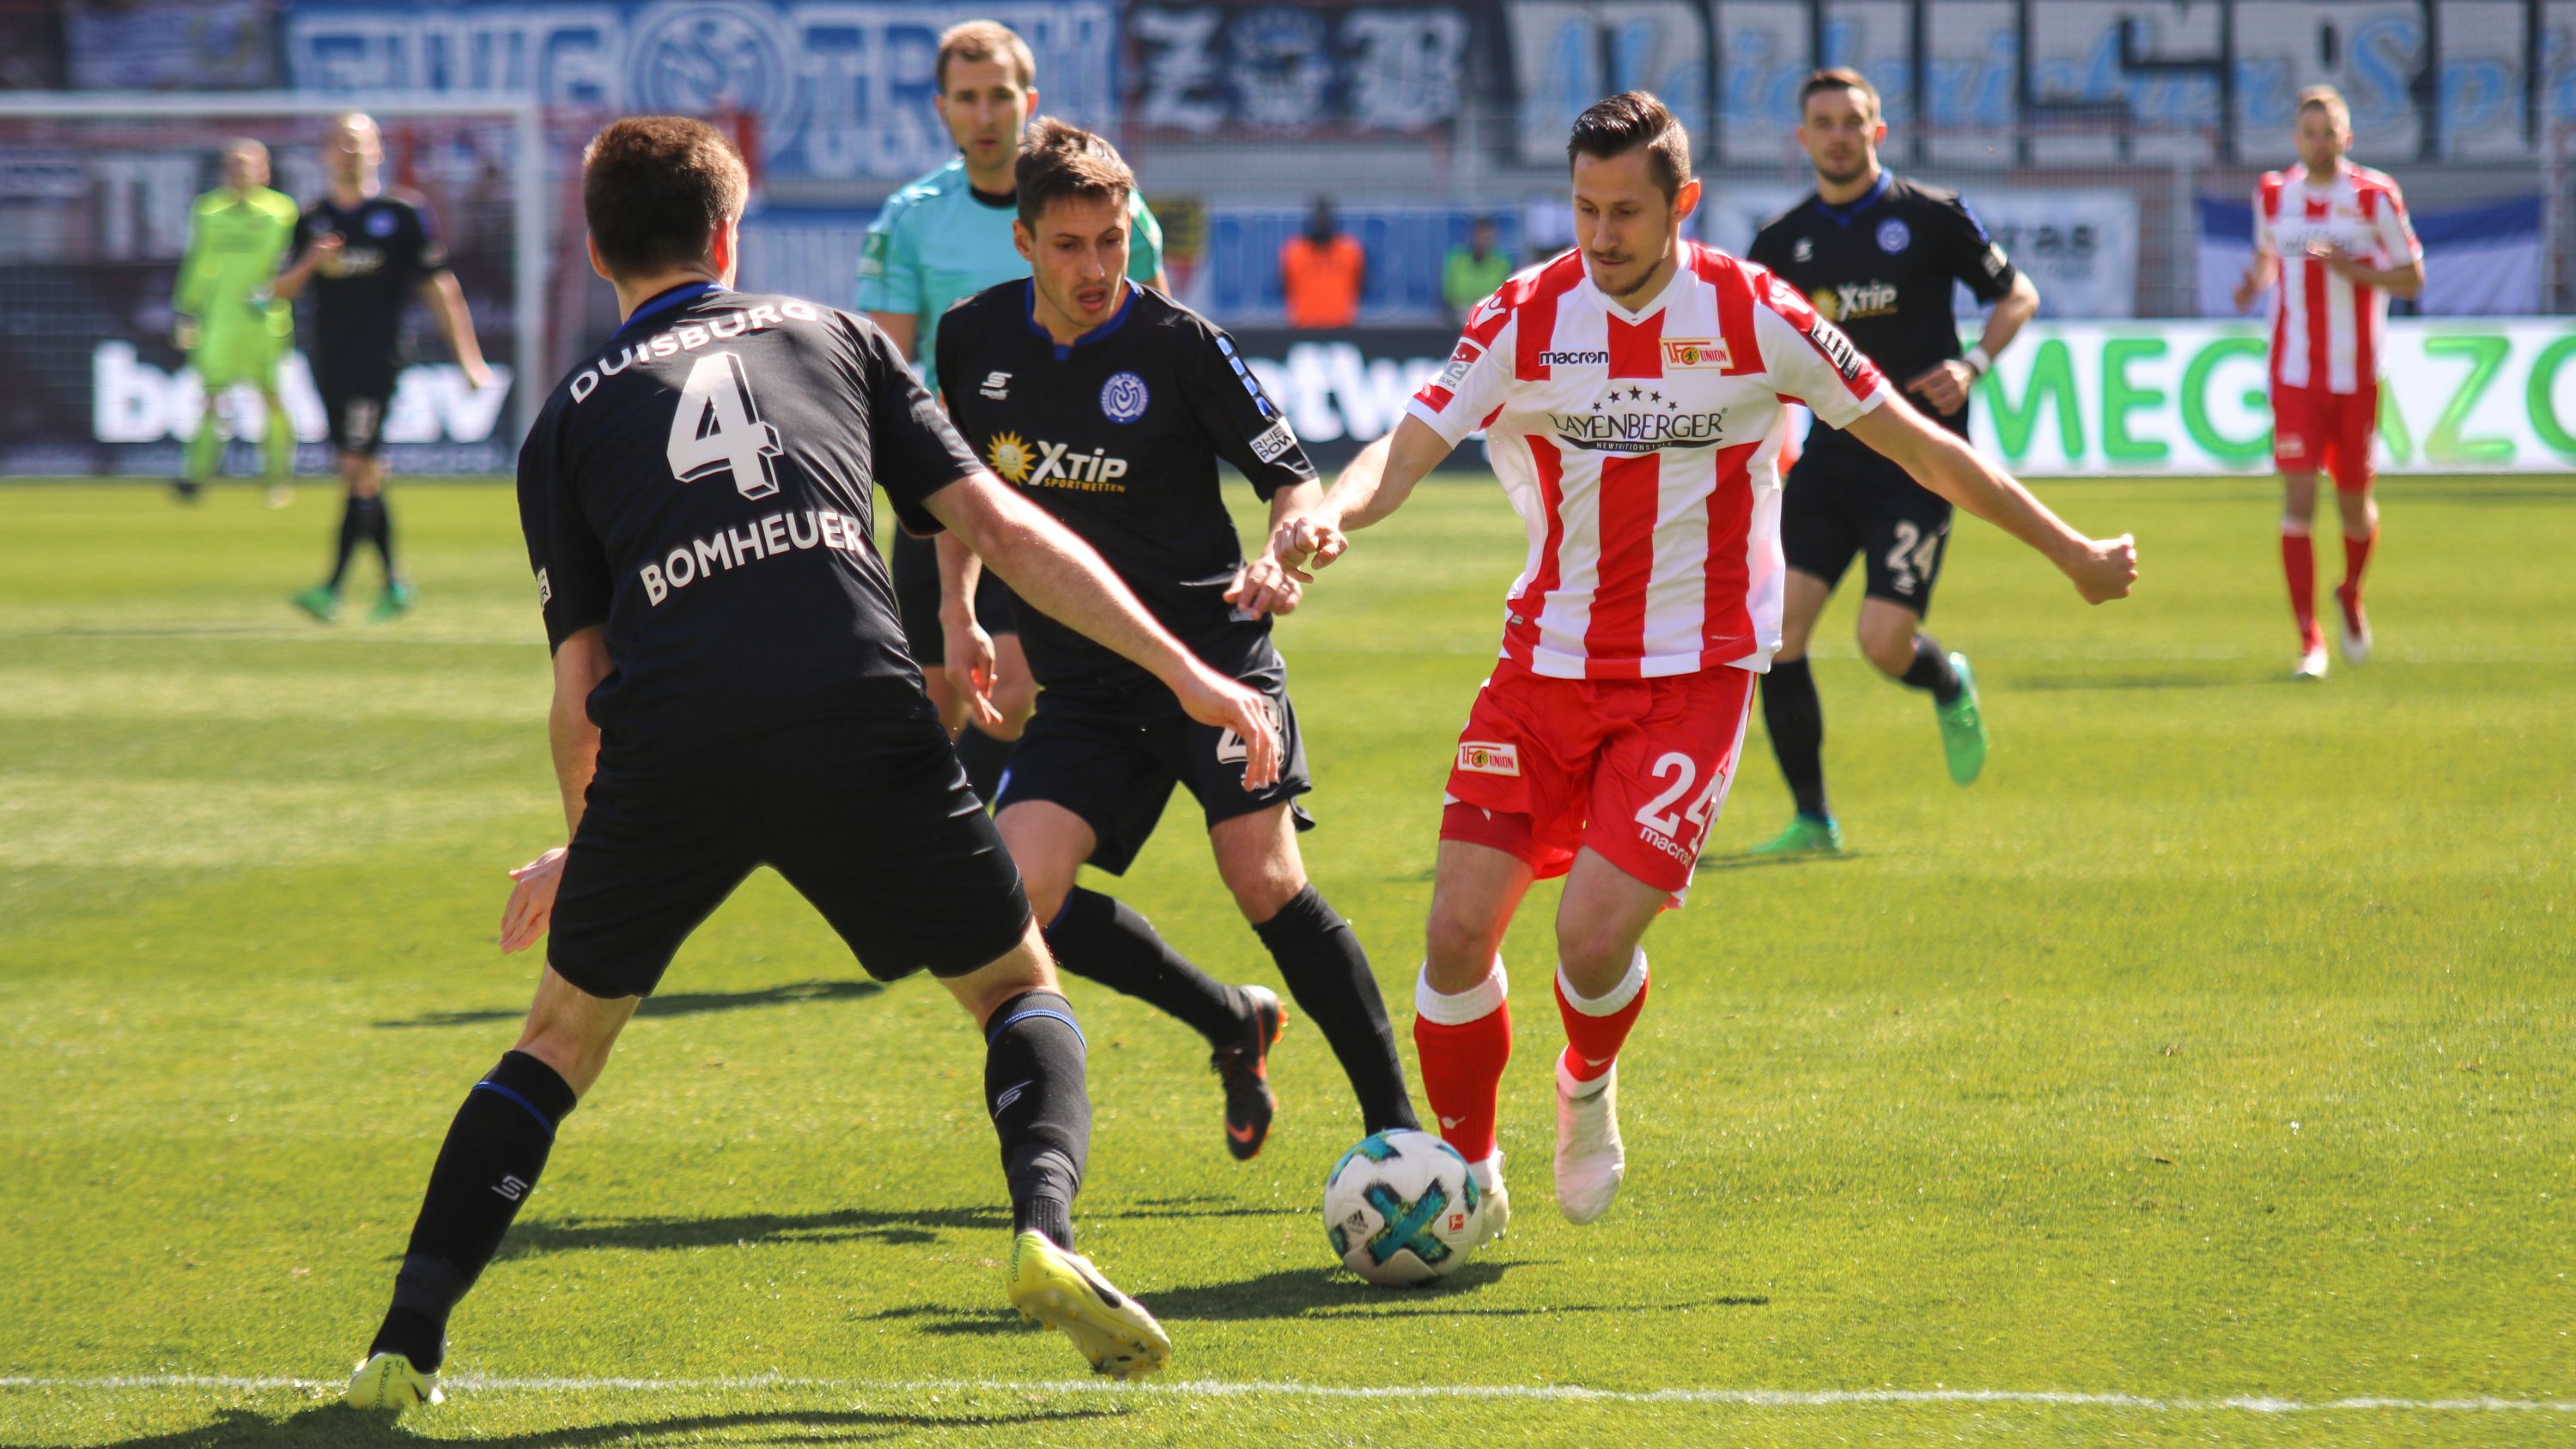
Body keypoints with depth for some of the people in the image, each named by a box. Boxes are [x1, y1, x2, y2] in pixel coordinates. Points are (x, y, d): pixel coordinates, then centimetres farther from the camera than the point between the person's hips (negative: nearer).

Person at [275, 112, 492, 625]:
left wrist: (468, 357, 2)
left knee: (359, 467, -13)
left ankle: (333, 588, -17)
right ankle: (394, 584, 20)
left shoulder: (404, 213, -1)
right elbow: (283, 290, 9)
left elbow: (439, 288, 3)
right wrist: (311, 262, -13)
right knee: (359, 474, 9)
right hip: (330, 360, 5)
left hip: (378, 356, -5)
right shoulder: (313, 220, 11)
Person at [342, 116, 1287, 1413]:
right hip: (855, 717, -1)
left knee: (564, 1032, 21)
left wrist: (581, 850, 35)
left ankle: (406, 1343, 10)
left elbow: (580, 686, 18)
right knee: (1018, 983, 20)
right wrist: (1188, 676, 18)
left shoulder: (570, 418, 23)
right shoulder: (833, 338, 24)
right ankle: (1046, 1233, -9)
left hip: (666, 743, 1)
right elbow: (1004, 529, 17)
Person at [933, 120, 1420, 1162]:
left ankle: (1396, 1125, -8)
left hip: (1209, 650, -4)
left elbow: (1293, 481, -6)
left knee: (1266, 882, -19)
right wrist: (958, 618, 12)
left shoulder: (1179, 344, -10)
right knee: (1018, 900, -12)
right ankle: (1234, 1024, 12)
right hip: (1081, 679, 4)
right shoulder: (975, 337, 3)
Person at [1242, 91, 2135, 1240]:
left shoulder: (1755, 318, -6)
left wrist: (2071, 553, 8)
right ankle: (1469, 1177, 14)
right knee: (1458, 929, -8)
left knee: (1593, 932, -16)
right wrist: (1329, 517, -37)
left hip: (1694, 675, -2)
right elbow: (1409, 447, -13)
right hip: (1546, 663, 2)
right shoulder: (1524, 319, -3)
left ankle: (1588, 1092, 19)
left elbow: (1919, 445, 3)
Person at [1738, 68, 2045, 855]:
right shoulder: (1782, 242, 7)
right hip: (1830, 457, 4)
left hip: (1918, 458, -4)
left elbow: (2017, 294, 6)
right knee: (1776, 622, -10)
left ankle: (1949, 686, 28)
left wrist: (1972, 364, -11)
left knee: (1884, 642, -12)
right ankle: (1812, 820, 1)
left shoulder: (1931, 216, -3)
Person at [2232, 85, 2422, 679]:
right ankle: (2309, 642, -9)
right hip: (2295, 375, 0)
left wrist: (2352, 268, -18)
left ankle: (2351, 595, 42)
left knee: (2354, 505, 9)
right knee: (2298, 499, -11)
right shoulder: (2273, 194, 4)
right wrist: (2254, 282, -1)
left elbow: (2412, 277, -1)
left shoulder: (2374, 196, -4)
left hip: (2357, 377, 0)